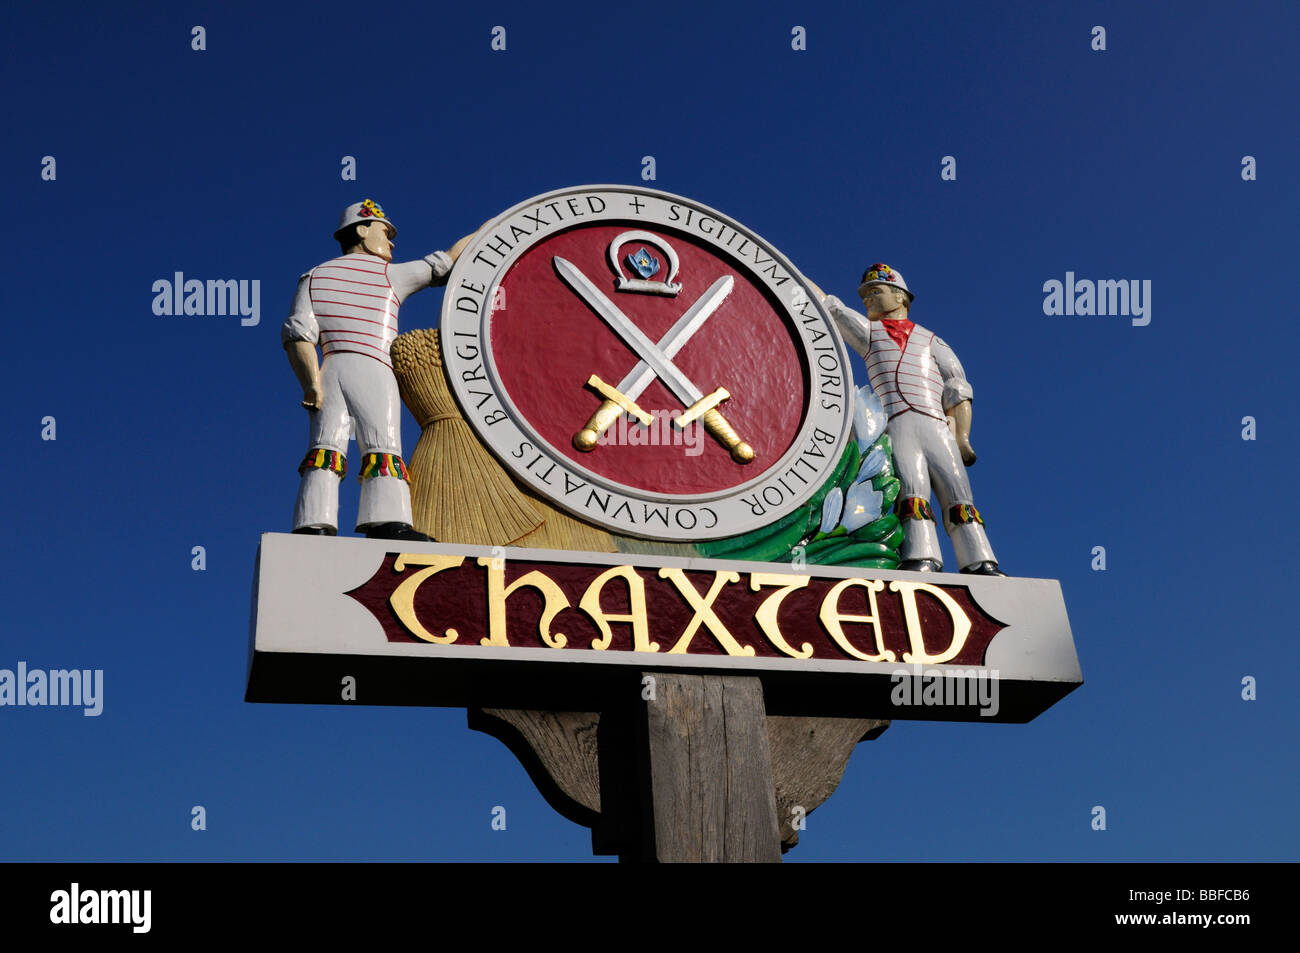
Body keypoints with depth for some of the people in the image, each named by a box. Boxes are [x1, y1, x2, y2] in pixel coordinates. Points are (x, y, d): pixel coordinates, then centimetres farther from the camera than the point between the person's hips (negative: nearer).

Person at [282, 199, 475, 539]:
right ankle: (386, 523, -31)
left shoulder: (314, 277, 21)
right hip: (372, 370, -4)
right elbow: (444, 262, 19)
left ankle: (313, 525, -24)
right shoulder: (389, 274, 13)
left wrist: (311, 382, -3)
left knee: (326, 447, -7)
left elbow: (297, 331, 5)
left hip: (328, 370, 4)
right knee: (383, 445, -13)